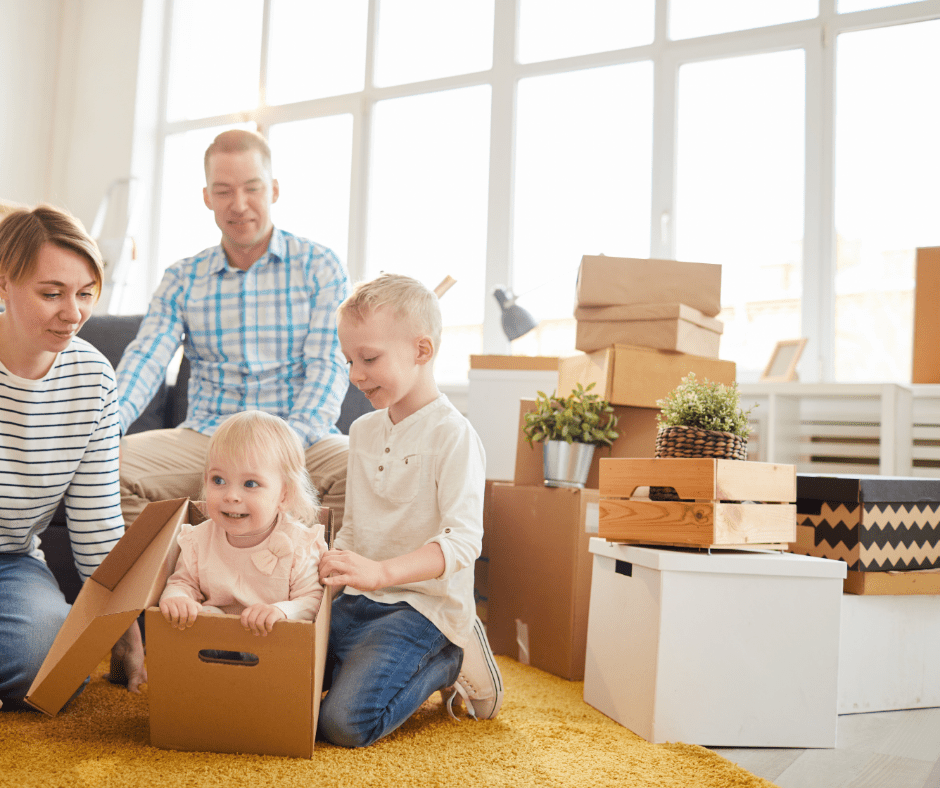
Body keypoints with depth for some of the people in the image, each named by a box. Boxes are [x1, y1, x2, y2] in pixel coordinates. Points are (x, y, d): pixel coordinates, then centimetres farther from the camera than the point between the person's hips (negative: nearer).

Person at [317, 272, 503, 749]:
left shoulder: (452, 436, -14)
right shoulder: (363, 430, 10)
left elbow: (463, 540, -25)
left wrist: (381, 571, -36)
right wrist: (332, 569, 3)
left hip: (424, 605, -7)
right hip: (361, 600, 8)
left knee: (344, 722, -21)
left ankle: (451, 661, 4)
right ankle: (407, 667, 13)